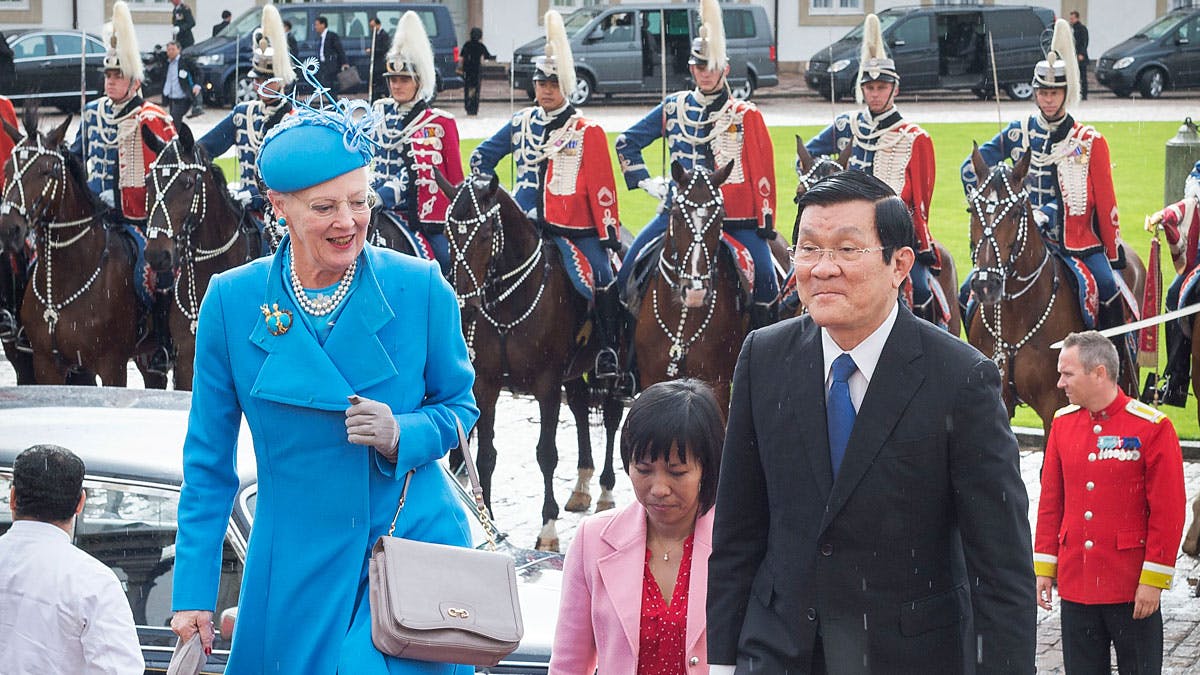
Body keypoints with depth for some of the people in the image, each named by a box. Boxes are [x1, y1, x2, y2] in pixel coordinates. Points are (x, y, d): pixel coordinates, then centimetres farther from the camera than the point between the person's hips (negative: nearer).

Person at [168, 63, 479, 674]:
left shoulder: (421, 289, -6)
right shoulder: (231, 301, -4)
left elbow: (459, 404, 8)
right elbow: (208, 462, 3)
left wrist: (402, 435, -14)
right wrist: (193, 591, 0)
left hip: (413, 544, -1)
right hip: (295, 571, 1)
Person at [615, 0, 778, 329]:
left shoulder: (745, 115, -1)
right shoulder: (673, 108, 7)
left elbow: (763, 172, -1)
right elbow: (627, 142, 18)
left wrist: (766, 223, -5)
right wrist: (645, 181, 8)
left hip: (737, 215, -2)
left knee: (765, 278, -15)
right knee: (629, 267, -6)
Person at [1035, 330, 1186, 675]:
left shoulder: (1153, 427, -9)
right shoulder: (1062, 423, 6)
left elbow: (1168, 513, -9)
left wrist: (1153, 579, -11)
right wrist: (1044, 567, 8)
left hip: (1133, 590, -4)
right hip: (1075, 587, 5)